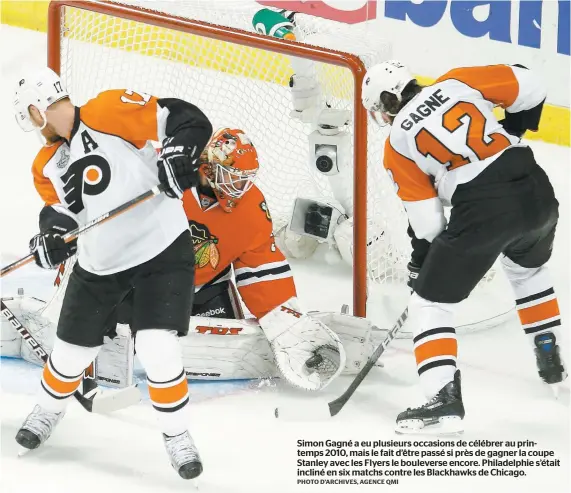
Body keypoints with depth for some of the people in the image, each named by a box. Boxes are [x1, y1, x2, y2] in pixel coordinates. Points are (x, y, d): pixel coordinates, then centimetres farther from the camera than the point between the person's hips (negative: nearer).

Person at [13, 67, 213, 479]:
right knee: (72, 351, 13)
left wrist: (178, 154, -35)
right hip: (99, 265, 7)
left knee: (157, 350, -16)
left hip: (164, 250, -7)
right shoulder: (47, 166, 9)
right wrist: (53, 233, -14)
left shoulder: (108, 112, -15)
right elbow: (59, 209, 8)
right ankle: (47, 412, 43)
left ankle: (177, 437, 6)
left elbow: (187, 119, -18)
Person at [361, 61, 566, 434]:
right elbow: (528, 87, 9)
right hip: (536, 190, 5)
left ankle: (445, 398, -5)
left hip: (481, 211, -5)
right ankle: (551, 362, 44)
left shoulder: (398, 145, 7)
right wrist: (513, 131, 24)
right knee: (529, 270, 37)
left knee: (430, 301, 10)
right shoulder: (456, 83, 12)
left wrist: (420, 262, 23)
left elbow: (426, 219, 8)